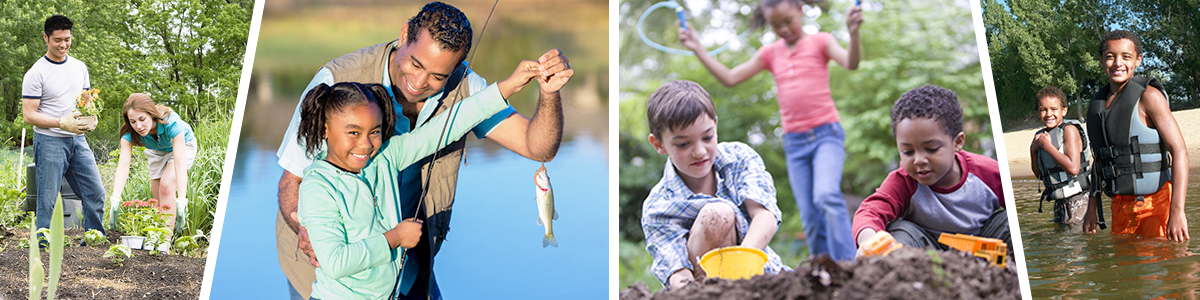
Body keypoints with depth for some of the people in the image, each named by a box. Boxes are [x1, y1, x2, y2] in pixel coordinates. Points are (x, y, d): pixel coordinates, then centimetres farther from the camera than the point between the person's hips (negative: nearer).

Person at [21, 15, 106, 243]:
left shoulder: (79, 67, 11)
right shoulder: (36, 73, -7)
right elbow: (29, 114, -9)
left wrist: (91, 119, -2)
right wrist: (62, 123, -22)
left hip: (78, 140, 6)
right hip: (49, 142, -5)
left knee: (95, 194, 3)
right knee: (47, 201, -2)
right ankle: (43, 248, 8)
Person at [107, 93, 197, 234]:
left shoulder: (171, 123, -41)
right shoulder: (129, 133, -31)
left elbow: (180, 164, -47)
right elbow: (123, 166, -38)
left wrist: (181, 201, -56)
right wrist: (115, 199, -53)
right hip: (156, 151, 5)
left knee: (166, 185, -24)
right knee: (158, 197, 4)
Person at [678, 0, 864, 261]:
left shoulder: (819, 41, 3)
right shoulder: (770, 53, 13)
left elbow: (851, 63, -14)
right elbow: (730, 78, 11)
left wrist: (853, 33, -34)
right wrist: (698, 49, 6)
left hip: (826, 134, -4)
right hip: (794, 142, 4)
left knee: (826, 195, -27)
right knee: (810, 219, 1)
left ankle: (847, 265, -26)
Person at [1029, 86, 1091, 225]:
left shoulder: (1069, 129, -10)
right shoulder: (1041, 136, 11)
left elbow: (1073, 168, -22)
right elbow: (1039, 174, 15)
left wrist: (1047, 146, -17)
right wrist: (1033, 150, 0)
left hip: (1077, 200, -8)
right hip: (1059, 203, 8)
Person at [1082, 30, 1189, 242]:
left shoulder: (1148, 96, -8)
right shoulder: (1098, 103, 12)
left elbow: (1179, 152, -14)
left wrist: (1177, 211, -22)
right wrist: (1092, 208, 16)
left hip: (1156, 202, -6)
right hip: (1121, 206, 6)